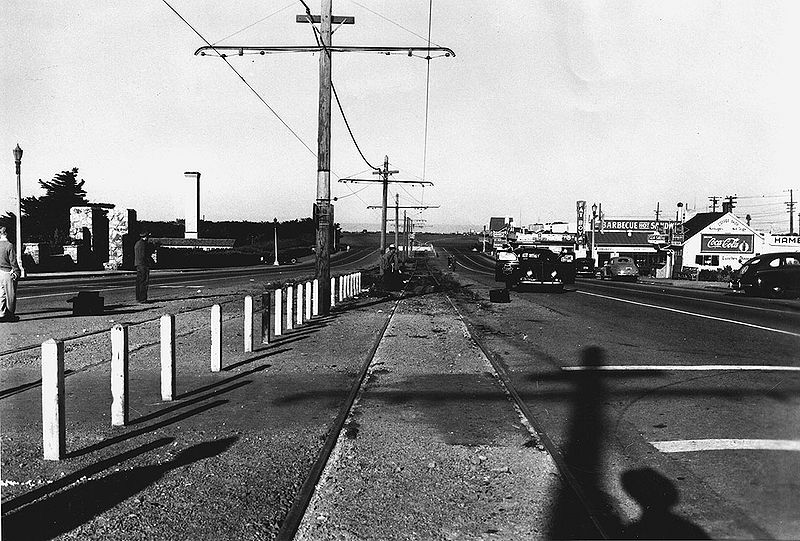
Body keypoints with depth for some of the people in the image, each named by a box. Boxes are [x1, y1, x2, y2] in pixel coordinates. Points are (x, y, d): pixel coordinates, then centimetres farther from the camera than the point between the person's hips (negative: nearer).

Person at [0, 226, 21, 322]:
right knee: (10, 295, 3)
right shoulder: (9, 246, -15)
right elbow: (13, 262, -15)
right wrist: (17, 272, -6)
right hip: (8, 272, -6)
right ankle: (10, 315, 8)